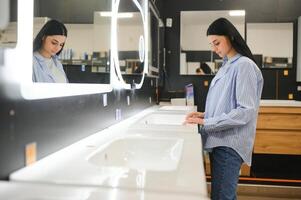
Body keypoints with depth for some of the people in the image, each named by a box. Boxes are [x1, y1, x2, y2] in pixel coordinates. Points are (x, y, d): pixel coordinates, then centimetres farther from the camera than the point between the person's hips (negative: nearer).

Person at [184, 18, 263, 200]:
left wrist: (206, 123, -18)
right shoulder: (227, 66, 14)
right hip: (220, 141, 8)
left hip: (230, 144, -8)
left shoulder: (244, 66, -12)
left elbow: (246, 111, -18)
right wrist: (205, 115, 5)